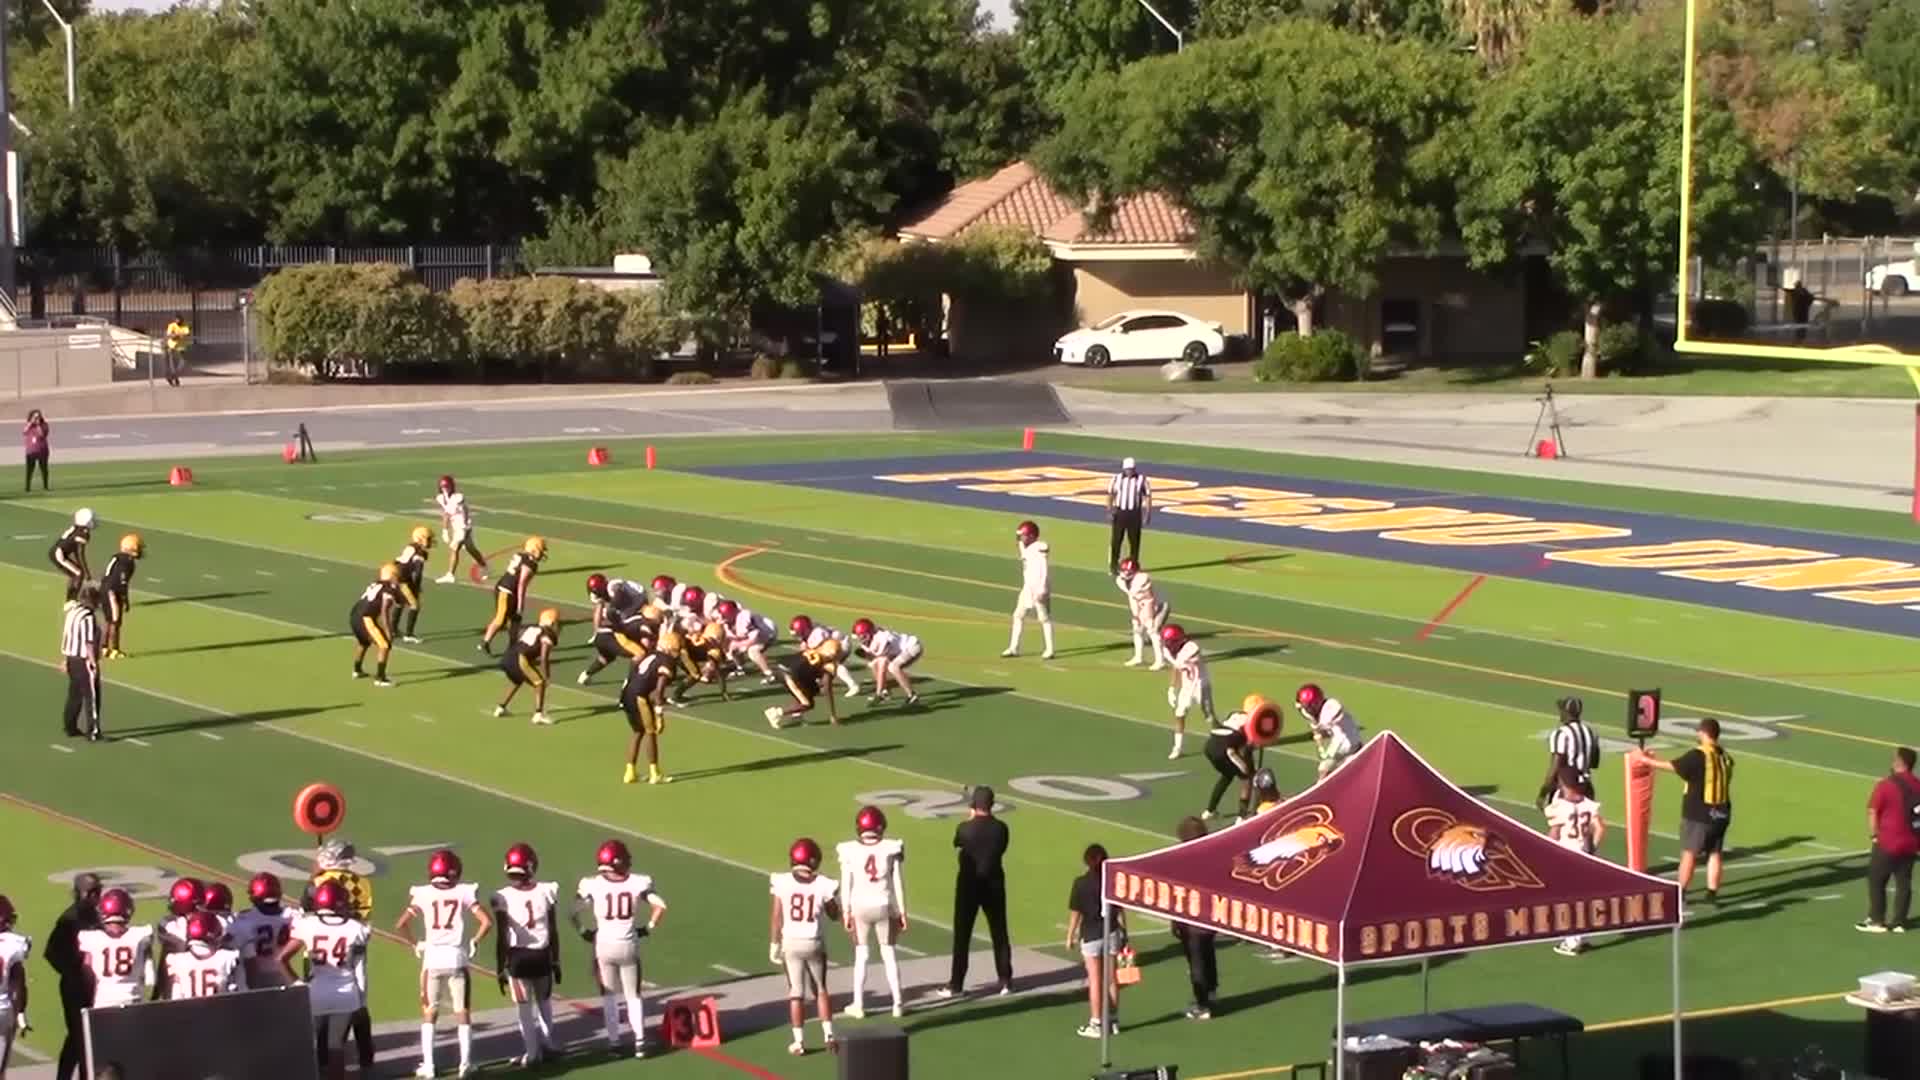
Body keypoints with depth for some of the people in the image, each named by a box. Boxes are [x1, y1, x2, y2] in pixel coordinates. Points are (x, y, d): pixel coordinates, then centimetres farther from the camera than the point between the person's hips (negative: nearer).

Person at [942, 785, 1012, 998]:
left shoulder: (965, 828, -15)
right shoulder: (1001, 828, -8)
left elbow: (957, 842, 6)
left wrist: (970, 819, 16)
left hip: (968, 884, -2)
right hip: (994, 883, 2)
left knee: (962, 935, 4)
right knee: (999, 933, 13)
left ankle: (956, 984, 4)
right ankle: (1006, 981, 16)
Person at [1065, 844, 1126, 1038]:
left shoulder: (1081, 883, -12)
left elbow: (1075, 913, -9)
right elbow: (1120, 911, 1)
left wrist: (1070, 936, 1)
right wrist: (1124, 932, 12)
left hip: (1091, 935, -3)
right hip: (1112, 933, 3)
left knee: (1094, 981, 3)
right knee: (1111, 979, 13)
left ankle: (1095, 1024, 5)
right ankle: (1113, 1020, 22)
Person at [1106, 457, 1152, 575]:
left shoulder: (1142, 480, -2)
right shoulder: (1116, 479, 0)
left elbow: (1148, 497, 1)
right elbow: (1110, 495, 3)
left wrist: (1148, 514, -4)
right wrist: (1109, 511, -6)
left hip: (1134, 513, 0)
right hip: (1120, 512, 0)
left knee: (1134, 540, 5)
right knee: (1116, 540, 0)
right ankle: (1113, 565, 8)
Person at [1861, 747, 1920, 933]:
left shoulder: (1886, 785, -14)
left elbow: (1873, 813, -12)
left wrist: (1875, 835, 0)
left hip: (1888, 842, -5)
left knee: (1876, 880, 7)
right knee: (1904, 882, 11)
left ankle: (1877, 921, 10)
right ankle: (1899, 921, 13)